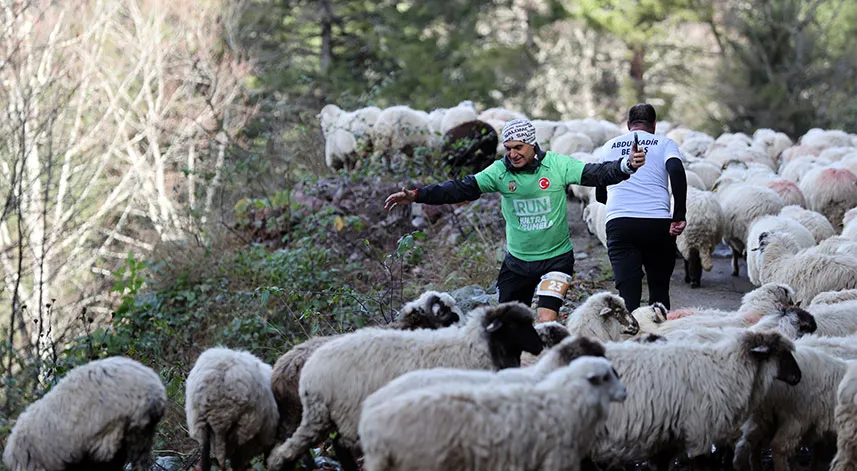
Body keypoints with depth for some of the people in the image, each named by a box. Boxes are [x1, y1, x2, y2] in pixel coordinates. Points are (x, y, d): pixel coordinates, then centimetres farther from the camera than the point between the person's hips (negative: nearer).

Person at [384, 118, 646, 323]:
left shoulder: (556, 164, -10)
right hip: (517, 261, 3)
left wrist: (626, 166, -33)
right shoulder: (500, 171, -6)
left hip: (556, 258, -3)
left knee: (546, 321, -18)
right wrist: (416, 196, -18)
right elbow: (462, 190, -10)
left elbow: (596, 174, -14)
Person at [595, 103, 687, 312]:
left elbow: (600, 196, 24)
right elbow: (676, 171, -11)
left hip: (619, 224, 1)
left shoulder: (609, 147, 19)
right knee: (659, 290, 14)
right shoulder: (665, 143, 11)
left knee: (628, 294, -6)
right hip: (658, 223, -1)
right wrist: (679, 215, -12)